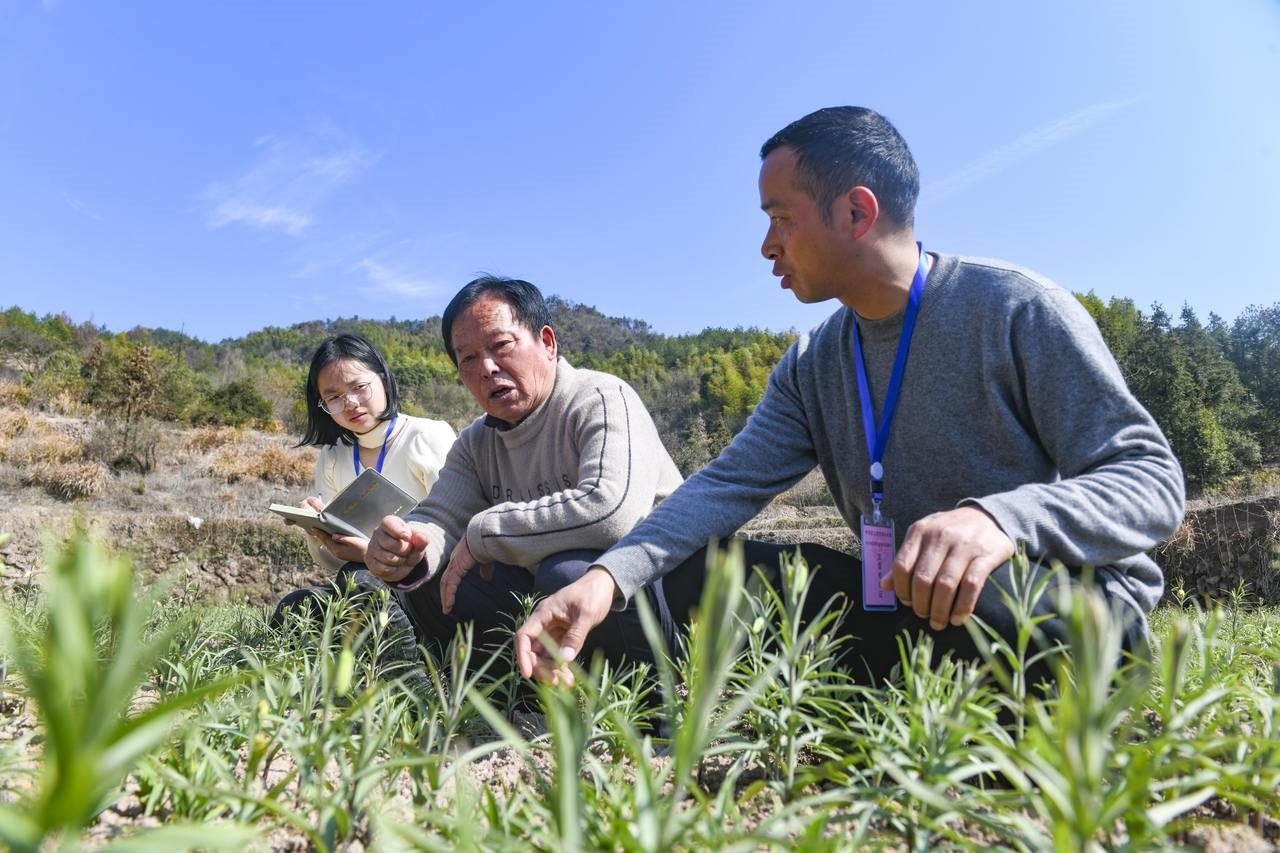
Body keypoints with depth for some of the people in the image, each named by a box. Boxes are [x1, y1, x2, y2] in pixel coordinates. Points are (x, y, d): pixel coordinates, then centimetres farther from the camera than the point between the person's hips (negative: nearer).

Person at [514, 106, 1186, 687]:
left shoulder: (1016, 310, -14)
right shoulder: (812, 368, 5)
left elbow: (1153, 479, -17)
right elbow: (729, 483, -6)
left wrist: (1000, 519, -39)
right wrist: (608, 577, -23)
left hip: (1072, 606, -5)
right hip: (906, 607, 6)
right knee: (697, 571, -3)